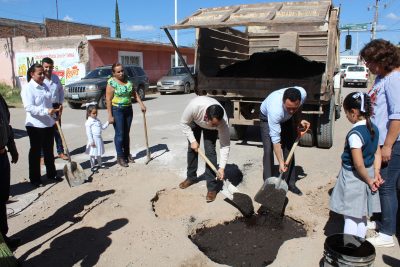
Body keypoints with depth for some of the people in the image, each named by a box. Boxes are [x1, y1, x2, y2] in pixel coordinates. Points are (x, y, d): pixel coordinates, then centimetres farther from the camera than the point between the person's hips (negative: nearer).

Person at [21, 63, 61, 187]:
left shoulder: (45, 86, 10)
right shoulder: (27, 88, -13)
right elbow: (29, 107, -22)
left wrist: (53, 116, 18)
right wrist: (46, 111, -31)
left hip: (49, 124, 7)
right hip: (35, 125, -7)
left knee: (49, 150, 17)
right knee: (35, 152, 3)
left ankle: (51, 173, 30)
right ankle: (34, 178, 14)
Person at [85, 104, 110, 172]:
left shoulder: (97, 120, 11)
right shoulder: (89, 122, -13)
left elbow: (102, 127, 20)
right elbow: (88, 133, -15)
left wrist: (107, 123, 6)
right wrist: (91, 141, -18)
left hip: (99, 139, 7)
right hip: (93, 140, -7)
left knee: (99, 153, 19)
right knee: (93, 154, 2)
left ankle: (100, 164, 32)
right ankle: (92, 166, 12)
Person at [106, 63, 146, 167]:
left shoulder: (127, 80, 5)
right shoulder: (111, 83, -12)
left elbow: (134, 93, 13)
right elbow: (108, 100, -15)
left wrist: (141, 104, 3)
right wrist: (110, 116, -18)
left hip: (128, 109, 6)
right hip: (117, 110, -5)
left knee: (126, 133, 13)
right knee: (119, 134, -2)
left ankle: (127, 154, 25)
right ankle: (120, 157, 9)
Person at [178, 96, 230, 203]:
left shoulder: (223, 121, -41)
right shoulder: (194, 106, -45)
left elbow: (225, 145, -30)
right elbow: (184, 123, -24)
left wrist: (222, 167, -33)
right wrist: (192, 140, -24)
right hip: (194, 121, 1)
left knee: (210, 151, -14)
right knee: (192, 148, 4)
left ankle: (212, 186, -9)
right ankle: (191, 177, 25)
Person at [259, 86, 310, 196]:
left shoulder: (302, 93, -34)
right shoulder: (275, 109, -45)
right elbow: (275, 139, -38)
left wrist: (298, 121, -16)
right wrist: (281, 162, -36)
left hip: (287, 118, 4)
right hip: (267, 118, -4)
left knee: (289, 148, 1)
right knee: (268, 150, -14)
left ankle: (290, 183, 10)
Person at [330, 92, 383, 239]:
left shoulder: (354, 134, -25)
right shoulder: (374, 128, 1)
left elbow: (358, 164, -26)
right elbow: (377, 153, 6)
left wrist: (369, 180, -12)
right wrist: (376, 174, 4)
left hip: (353, 178, -8)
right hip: (367, 175, 8)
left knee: (350, 217, 3)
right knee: (362, 215, 20)